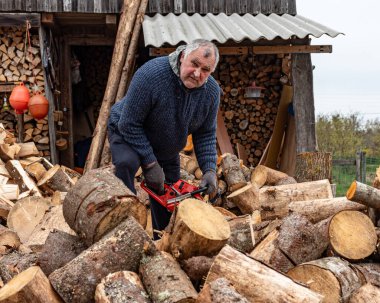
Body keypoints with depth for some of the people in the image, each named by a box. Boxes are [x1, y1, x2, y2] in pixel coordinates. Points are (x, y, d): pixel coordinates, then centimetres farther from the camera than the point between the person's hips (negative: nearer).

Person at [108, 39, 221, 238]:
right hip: (128, 134, -5)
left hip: (167, 150, 5)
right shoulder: (152, 74, -35)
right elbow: (130, 124, -29)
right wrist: (150, 164, -27)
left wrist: (209, 170, -18)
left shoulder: (212, 91, -17)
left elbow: (206, 134, -5)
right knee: (126, 164, -37)